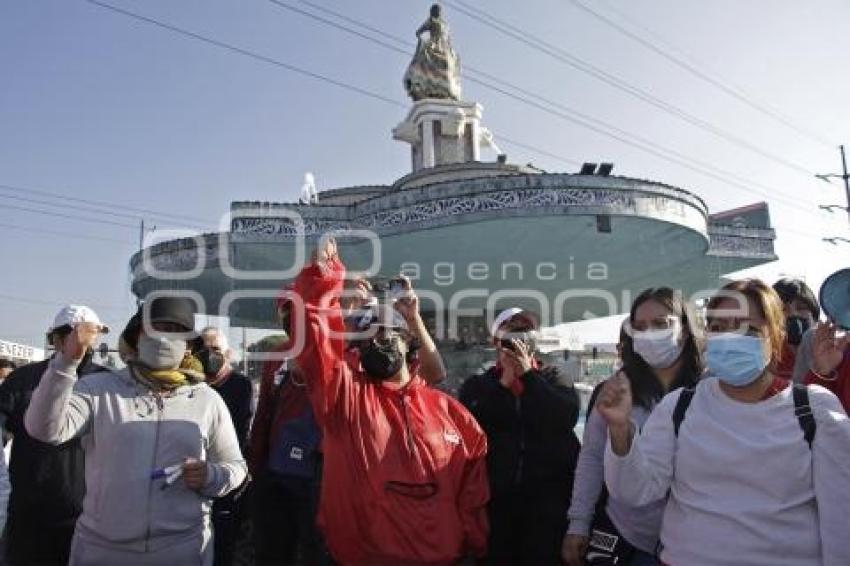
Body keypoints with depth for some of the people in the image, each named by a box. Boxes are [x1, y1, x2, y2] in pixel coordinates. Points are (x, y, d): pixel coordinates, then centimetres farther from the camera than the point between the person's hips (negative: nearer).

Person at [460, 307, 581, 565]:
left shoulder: (553, 378, 8)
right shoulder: (477, 384, 8)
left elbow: (568, 415, -10)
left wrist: (528, 375, -10)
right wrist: (504, 383, -10)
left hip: (549, 495, 0)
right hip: (495, 496, 1)